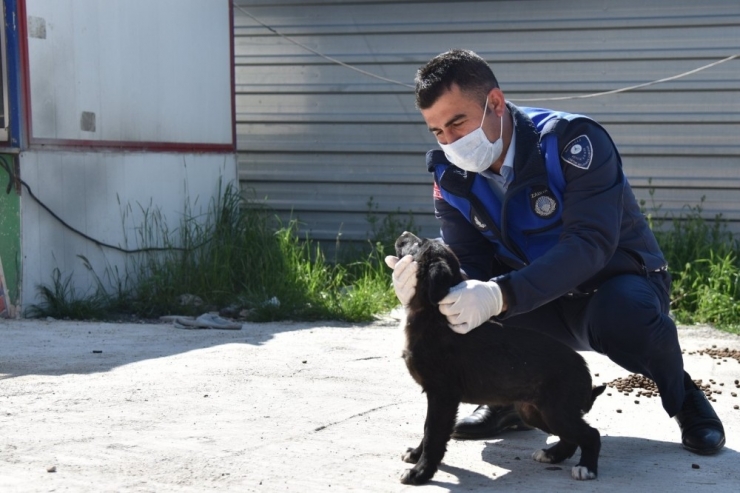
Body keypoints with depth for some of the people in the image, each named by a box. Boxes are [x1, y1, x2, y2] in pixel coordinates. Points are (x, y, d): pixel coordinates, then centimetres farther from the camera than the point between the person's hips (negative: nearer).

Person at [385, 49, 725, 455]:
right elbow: (467, 266, -10)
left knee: (622, 312, -40)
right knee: (458, 300, -20)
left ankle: (683, 398, -6)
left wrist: (500, 295, -48)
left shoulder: (572, 142, -24)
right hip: (543, 311, 5)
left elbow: (590, 244, -35)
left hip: (617, 286, -4)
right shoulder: (452, 177, -7)